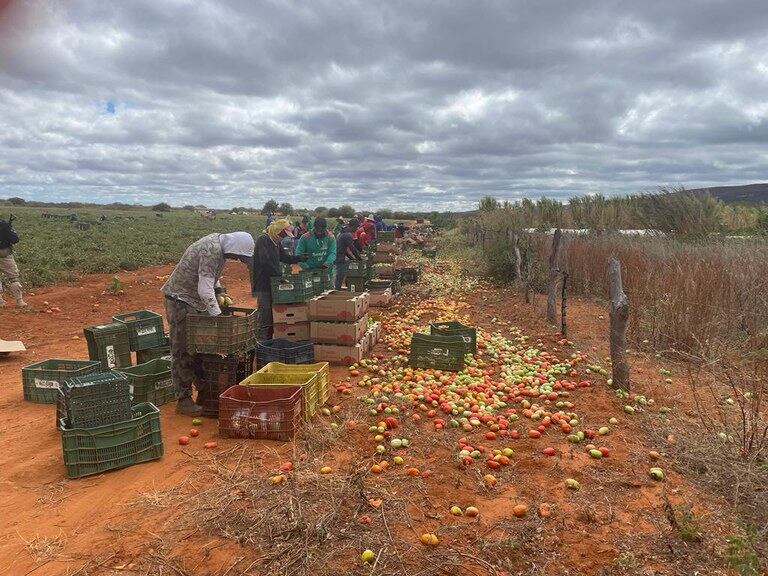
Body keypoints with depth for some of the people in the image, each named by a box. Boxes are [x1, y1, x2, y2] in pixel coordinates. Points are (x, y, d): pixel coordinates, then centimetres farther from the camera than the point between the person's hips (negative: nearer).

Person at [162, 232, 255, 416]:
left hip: (194, 300, 10)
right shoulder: (211, 252, -28)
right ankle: (183, 399, 2)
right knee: (182, 352, -5)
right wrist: (218, 315, -29)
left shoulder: (218, 241, 2)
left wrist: (219, 292, 7)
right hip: (180, 301, -10)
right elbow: (205, 290, -33)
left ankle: (202, 388, 30)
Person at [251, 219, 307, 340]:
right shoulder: (263, 240, -14)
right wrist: (279, 274, -23)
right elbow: (265, 261, -24)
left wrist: (302, 258, 12)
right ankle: (262, 337, -2)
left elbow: (285, 257, 23)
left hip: (272, 281, 9)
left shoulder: (276, 242, 16)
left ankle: (269, 337, 16)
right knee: (265, 309, -9)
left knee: (273, 310, 9)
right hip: (262, 282, -9)